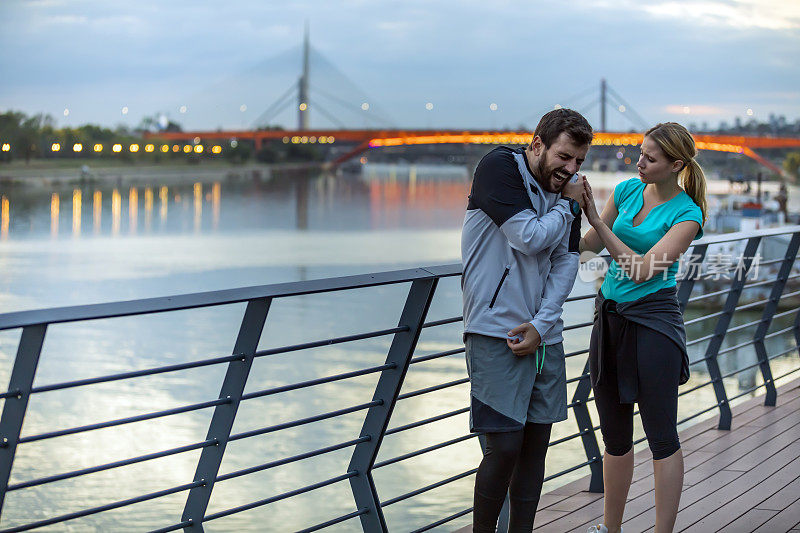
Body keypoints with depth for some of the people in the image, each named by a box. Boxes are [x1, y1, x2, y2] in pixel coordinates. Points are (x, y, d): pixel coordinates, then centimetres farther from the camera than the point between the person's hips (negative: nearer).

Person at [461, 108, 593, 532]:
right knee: (505, 446, -8)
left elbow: (566, 262, 6)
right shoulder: (499, 168, -8)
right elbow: (530, 237, -17)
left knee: (536, 443, 7)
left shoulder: (564, 190, 12)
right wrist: (569, 206, 0)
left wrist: (541, 324, -6)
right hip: (495, 335, -6)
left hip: (543, 335, 6)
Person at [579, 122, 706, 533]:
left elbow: (643, 269, -19)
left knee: (661, 436, -1)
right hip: (610, 315, 6)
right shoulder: (628, 190, 6)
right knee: (614, 434, 14)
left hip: (653, 319, -6)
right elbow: (590, 245, 13)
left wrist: (597, 220, -19)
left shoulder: (687, 214, -10)